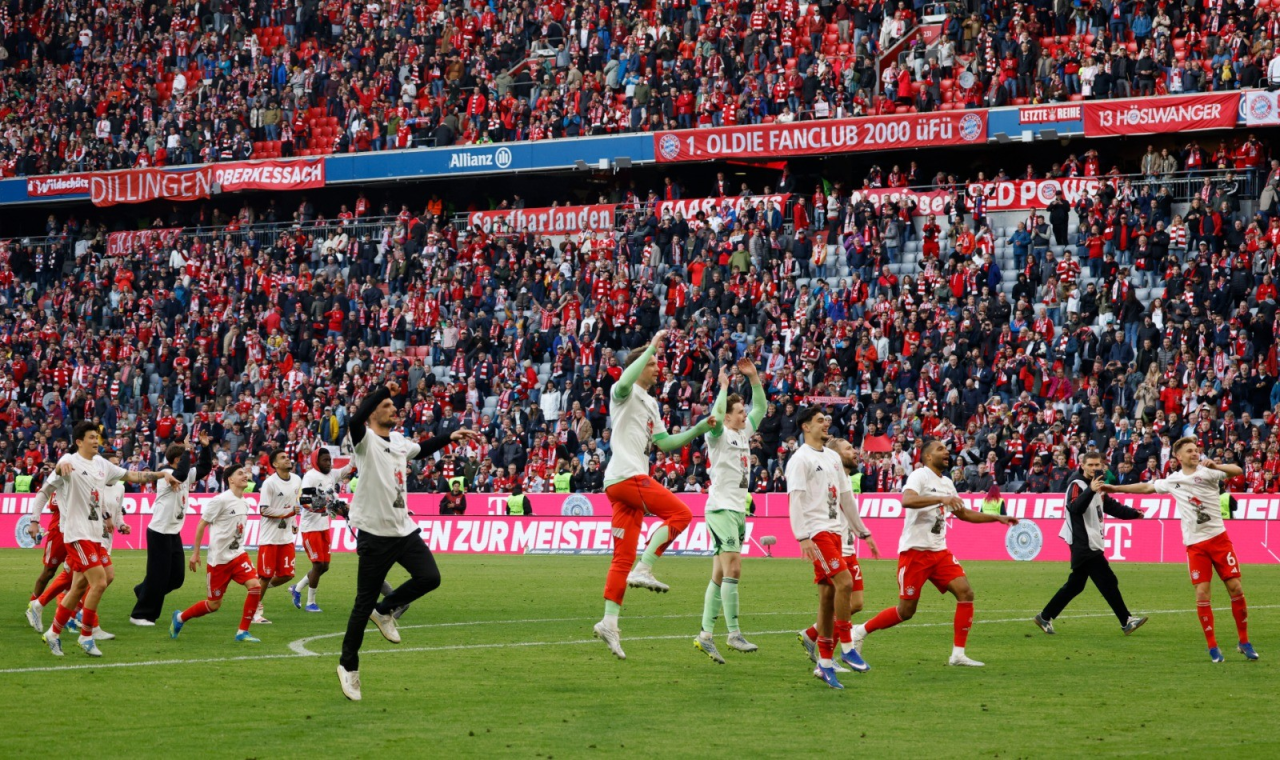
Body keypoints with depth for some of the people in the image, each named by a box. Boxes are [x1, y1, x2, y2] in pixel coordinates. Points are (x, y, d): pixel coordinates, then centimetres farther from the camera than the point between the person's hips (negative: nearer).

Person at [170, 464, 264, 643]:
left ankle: (243, 632, -6)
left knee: (255, 586, -17)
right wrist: (195, 553, -8)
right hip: (218, 559, -6)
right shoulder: (220, 500, -14)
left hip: (238, 555, 6)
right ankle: (180, 618, 27)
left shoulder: (245, 503, 8)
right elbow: (201, 524, -8)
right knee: (214, 604, 1)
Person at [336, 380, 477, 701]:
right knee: (364, 603, -1)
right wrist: (383, 390, -33)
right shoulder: (366, 439, -11)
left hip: (404, 530, 7)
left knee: (429, 577, -9)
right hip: (375, 533, -7)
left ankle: (385, 609, 16)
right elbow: (355, 421, -35)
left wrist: (449, 437, 26)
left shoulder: (398, 440, 12)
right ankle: (348, 665, 13)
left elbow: (421, 450, 35)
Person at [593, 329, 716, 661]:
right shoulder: (624, 393, -2)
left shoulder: (650, 404, 26)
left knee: (623, 558, 3)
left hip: (629, 481, 9)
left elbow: (665, 443, 27)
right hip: (626, 475, -9)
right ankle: (643, 569, -14)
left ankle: (609, 621, 0)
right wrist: (652, 347, -26)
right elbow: (625, 381, -28)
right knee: (680, 513, -13)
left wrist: (699, 429, 16)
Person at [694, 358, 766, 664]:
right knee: (733, 569, -16)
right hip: (721, 509, -8)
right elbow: (715, 418, -28)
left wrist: (754, 378, 9)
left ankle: (706, 635, 7)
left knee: (720, 575, 6)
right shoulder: (719, 435, -6)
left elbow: (761, 408, 21)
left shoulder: (743, 433, 15)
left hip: (738, 511, 8)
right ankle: (734, 634, -18)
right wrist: (723, 387, -21)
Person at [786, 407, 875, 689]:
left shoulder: (833, 457, 19)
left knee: (828, 594, 6)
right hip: (816, 532, -8)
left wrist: (862, 531, 23)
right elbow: (795, 499, -13)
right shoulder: (801, 459, -6)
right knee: (844, 581, -20)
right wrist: (802, 537, -22)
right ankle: (846, 647, -10)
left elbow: (845, 496, 24)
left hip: (834, 531, 8)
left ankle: (824, 664, 8)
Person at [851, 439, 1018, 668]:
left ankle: (958, 654, -5)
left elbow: (964, 513, 29)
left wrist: (998, 518, 22)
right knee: (906, 610, -4)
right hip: (914, 550, -7)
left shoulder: (947, 483, 16)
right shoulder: (919, 476, -10)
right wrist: (941, 498, -39)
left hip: (939, 551, 7)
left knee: (965, 592, -9)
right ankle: (861, 631, 17)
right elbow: (907, 500, -31)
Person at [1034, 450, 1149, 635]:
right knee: (1108, 582, -9)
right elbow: (1075, 507, -30)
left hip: (1091, 545, 10)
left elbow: (1112, 506, 29)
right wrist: (1090, 491, -44)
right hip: (1084, 545, -10)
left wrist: (1134, 513, 21)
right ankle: (1126, 622, -5)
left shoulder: (1097, 486, 17)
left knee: (1075, 585, 12)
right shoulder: (1077, 485, -11)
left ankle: (1045, 618, 18)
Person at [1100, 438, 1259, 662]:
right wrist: (1115, 488, 28)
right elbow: (1147, 487, 25)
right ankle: (1212, 647, 3)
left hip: (1218, 538, -2)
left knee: (1235, 588, -5)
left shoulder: (1207, 472, -3)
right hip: (1195, 544, 2)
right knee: (1202, 593, -6)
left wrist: (1216, 466, -37)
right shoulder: (1172, 480, 10)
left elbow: (1237, 471, -19)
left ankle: (1244, 642, 10)